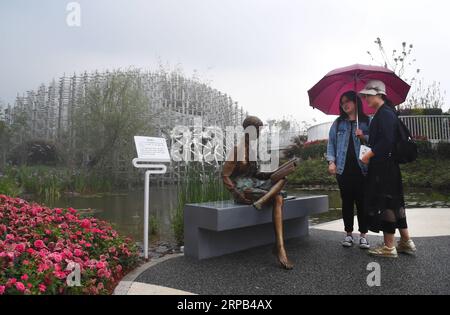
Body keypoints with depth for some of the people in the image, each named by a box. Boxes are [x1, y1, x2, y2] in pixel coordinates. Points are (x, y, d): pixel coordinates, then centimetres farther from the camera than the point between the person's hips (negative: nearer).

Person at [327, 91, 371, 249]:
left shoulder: (366, 121, 8)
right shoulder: (338, 123, 13)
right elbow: (331, 142, 10)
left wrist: (363, 137, -15)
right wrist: (331, 161, -1)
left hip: (361, 168, -2)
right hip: (343, 168, 2)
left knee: (362, 201, 1)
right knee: (347, 201, 6)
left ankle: (363, 234, 11)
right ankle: (348, 233, 15)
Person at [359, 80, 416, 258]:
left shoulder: (385, 113, -13)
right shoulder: (382, 113, 18)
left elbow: (387, 140, -23)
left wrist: (369, 155, -16)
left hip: (383, 166, -10)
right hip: (386, 165, 10)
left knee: (384, 203, -4)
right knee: (394, 202, 14)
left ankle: (389, 247, 4)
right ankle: (406, 242, 23)